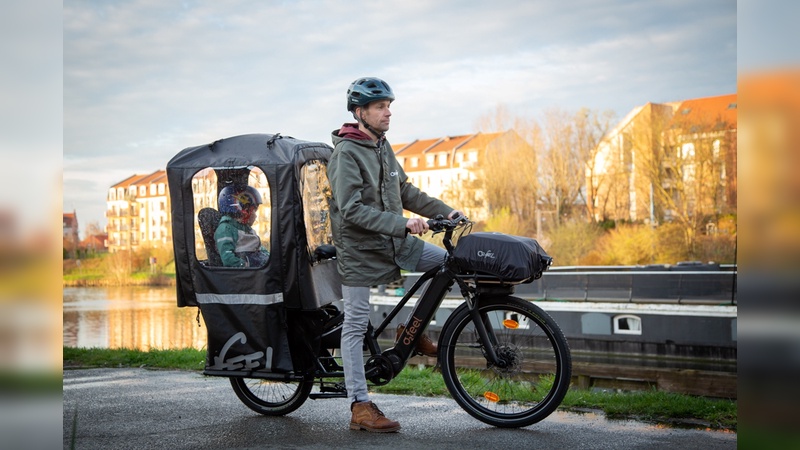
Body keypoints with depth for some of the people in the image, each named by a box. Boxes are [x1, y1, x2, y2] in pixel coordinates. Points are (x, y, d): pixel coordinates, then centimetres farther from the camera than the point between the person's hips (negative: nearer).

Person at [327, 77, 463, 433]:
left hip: (393, 242, 8)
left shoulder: (382, 147, 9)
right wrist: (401, 224, -32)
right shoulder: (346, 154, -16)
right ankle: (360, 407, 4)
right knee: (356, 325, -2)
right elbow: (352, 210, -25)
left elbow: (406, 192, 15)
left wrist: (445, 210, 4)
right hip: (359, 249, -8)